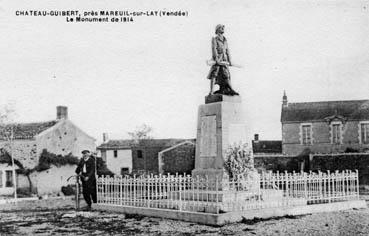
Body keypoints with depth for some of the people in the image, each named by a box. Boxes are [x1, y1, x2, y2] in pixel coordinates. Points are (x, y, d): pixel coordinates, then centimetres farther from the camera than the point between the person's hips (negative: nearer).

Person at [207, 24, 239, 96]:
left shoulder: (225, 40, 19)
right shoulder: (214, 39, 1)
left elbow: (227, 51, 18)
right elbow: (214, 49, -10)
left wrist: (229, 61, 11)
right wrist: (216, 59, -21)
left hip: (224, 59, 6)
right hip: (217, 59, -6)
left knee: (226, 75, 1)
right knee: (214, 75, -10)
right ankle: (211, 91, -12)